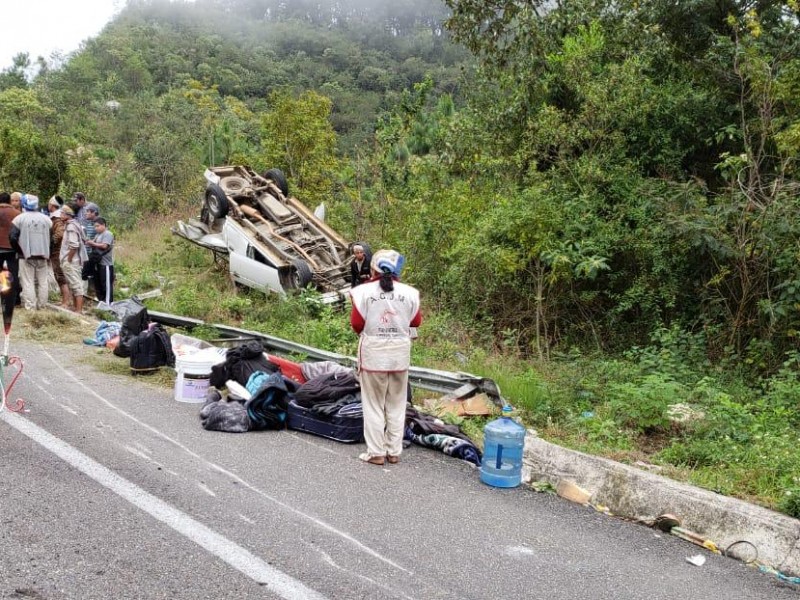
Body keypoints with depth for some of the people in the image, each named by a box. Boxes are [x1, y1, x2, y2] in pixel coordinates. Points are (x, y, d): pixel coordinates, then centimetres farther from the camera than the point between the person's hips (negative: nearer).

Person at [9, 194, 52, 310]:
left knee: (28, 283, -1)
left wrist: (20, 251, 2)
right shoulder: (45, 218, 5)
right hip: (43, 255, 3)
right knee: (42, 282, 9)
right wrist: (47, 253, 11)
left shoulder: (20, 218, -5)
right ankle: (42, 307, 14)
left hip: (26, 256, -3)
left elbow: (12, 237, -11)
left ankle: (30, 309, -4)